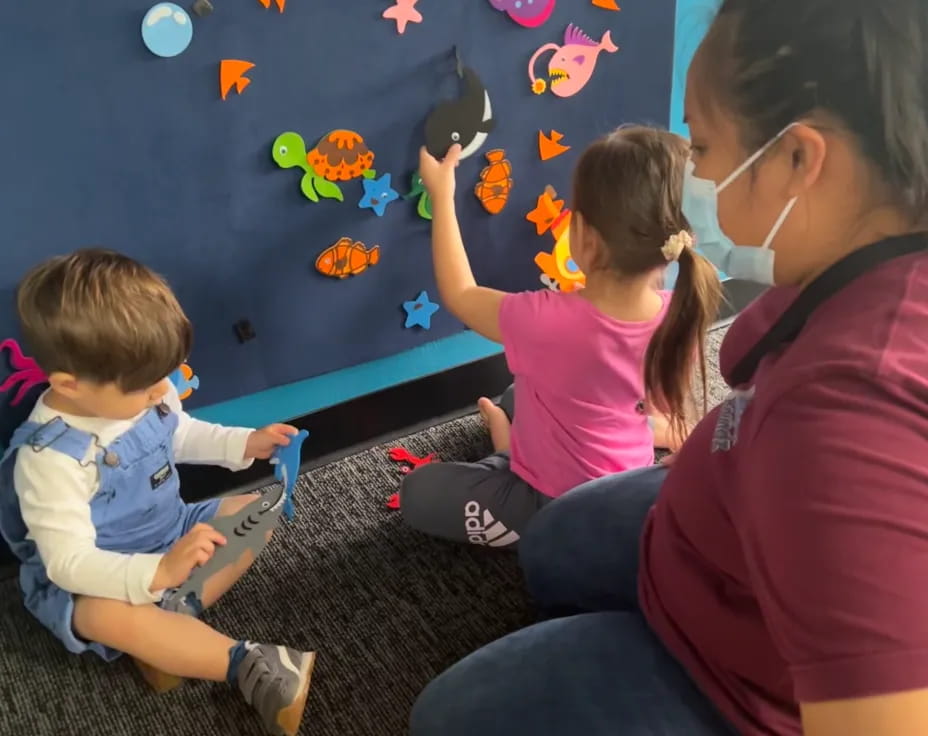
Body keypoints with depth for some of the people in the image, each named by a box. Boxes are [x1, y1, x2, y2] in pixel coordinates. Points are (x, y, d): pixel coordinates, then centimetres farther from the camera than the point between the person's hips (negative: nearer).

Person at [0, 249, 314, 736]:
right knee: (115, 616, -39)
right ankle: (248, 664, -29)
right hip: (88, 582, -7)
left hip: (172, 538, 8)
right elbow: (68, 563, -31)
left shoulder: (147, 393, -9)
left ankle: (177, 612, -18)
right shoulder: (50, 457, -31)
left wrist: (244, 443, -2)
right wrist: (158, 574, -46)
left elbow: (180, 435, 13)